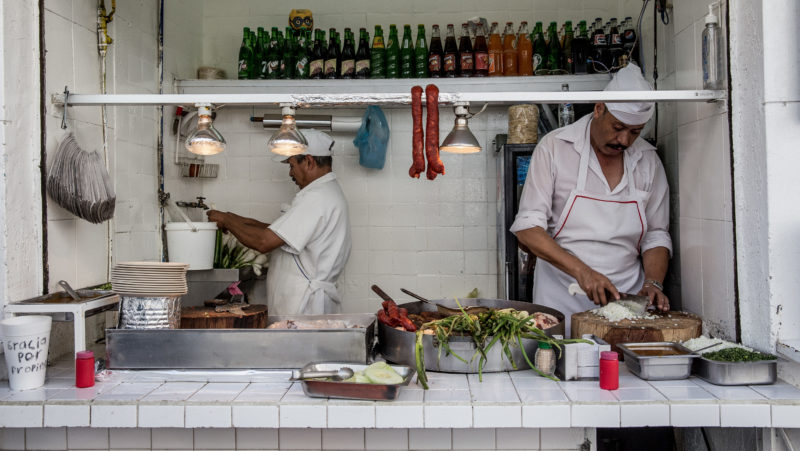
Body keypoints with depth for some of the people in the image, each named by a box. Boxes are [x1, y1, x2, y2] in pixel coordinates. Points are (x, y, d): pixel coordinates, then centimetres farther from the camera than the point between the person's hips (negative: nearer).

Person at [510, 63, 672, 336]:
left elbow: (656, 235, 14)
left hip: (627, 297, 3)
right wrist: (581, 271, -18)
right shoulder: (555, 147, -3)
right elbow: (527, 228, -8)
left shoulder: (648, 160, 9)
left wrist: (653, 283, -5)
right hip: (562, 299, -3)